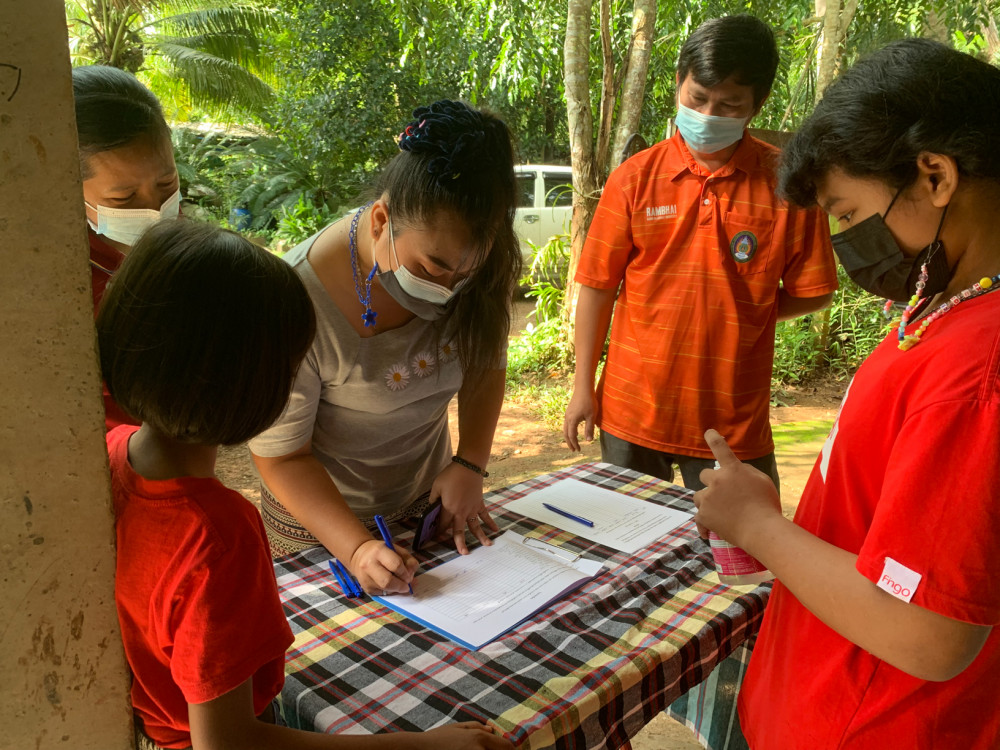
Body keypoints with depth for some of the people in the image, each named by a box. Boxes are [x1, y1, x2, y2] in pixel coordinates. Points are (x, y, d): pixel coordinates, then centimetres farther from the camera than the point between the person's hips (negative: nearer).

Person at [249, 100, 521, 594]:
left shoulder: (472, 273, -18)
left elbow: (486, 365, -2)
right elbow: (280, 456, -23)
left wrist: (470, 464, -14)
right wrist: (356, 548, -33)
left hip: (429, 502, 5)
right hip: (320, 526, -4)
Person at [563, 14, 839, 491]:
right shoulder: (635, 178, -2)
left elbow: (813, 291, 3)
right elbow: (597, 287, 1)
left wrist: (737, 314, -8)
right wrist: (583, 388, 1)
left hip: (734, 419, -1)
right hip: (631, 412, 1)